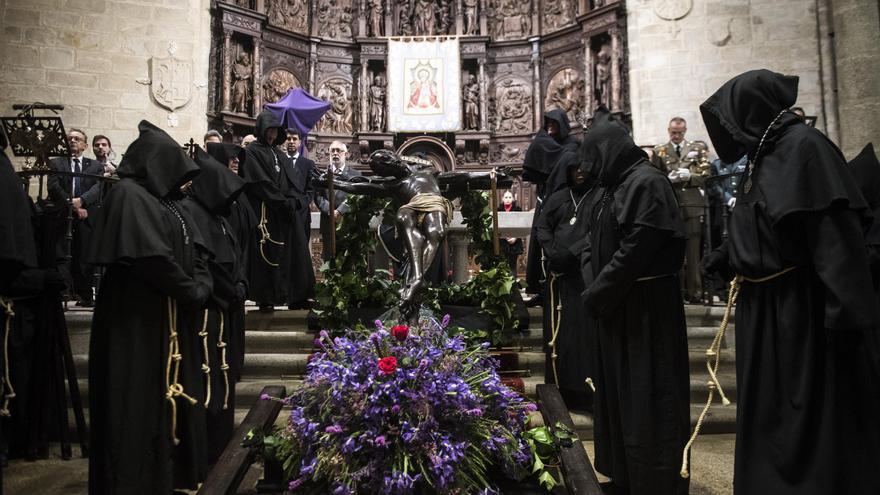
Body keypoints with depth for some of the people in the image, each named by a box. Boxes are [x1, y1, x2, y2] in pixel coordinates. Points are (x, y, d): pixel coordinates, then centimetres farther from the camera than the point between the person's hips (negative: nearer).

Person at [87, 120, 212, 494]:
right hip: (137, 317, -9)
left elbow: (194, 254, 14)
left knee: (166, 393, 13)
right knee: (139, 401, -2)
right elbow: (151, 257, -21)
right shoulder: (129, 194, -12)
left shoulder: (167, 201, 15)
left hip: (170, 316, 9)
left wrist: (200, 288, -4)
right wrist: (191, 292, -11)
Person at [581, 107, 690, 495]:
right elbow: (597, 244, 14)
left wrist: (597, 293, -14)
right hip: (616, 305, 10)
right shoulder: (612, 187, 12)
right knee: (616, 390, 17)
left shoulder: (648, 183, -16)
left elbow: (635, 250, -21)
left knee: (646, 396, 0)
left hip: (646, 307, -9)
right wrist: (594, 286, -2)